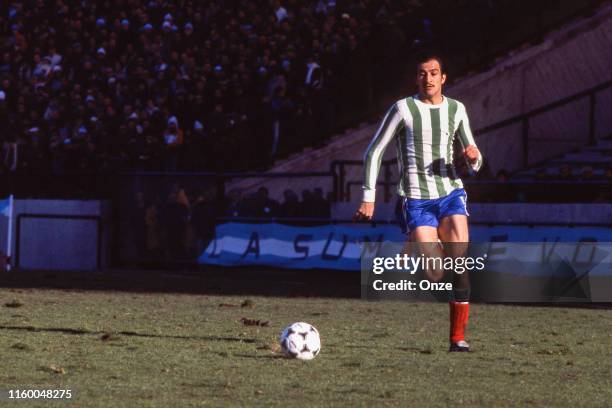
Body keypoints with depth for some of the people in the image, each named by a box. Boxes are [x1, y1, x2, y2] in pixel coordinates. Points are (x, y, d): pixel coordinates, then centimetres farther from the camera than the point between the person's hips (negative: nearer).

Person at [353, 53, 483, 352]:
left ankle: (458, 337, -6)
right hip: (416, 201, -3)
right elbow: (373, 152, -1)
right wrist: (368, 198, -7)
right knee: (434, 276, -12)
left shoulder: (456, 110, 9)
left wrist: (473, 157, -9)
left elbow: (475, 164, 16)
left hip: (451, 194, 3)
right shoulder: (403, 109, -4)